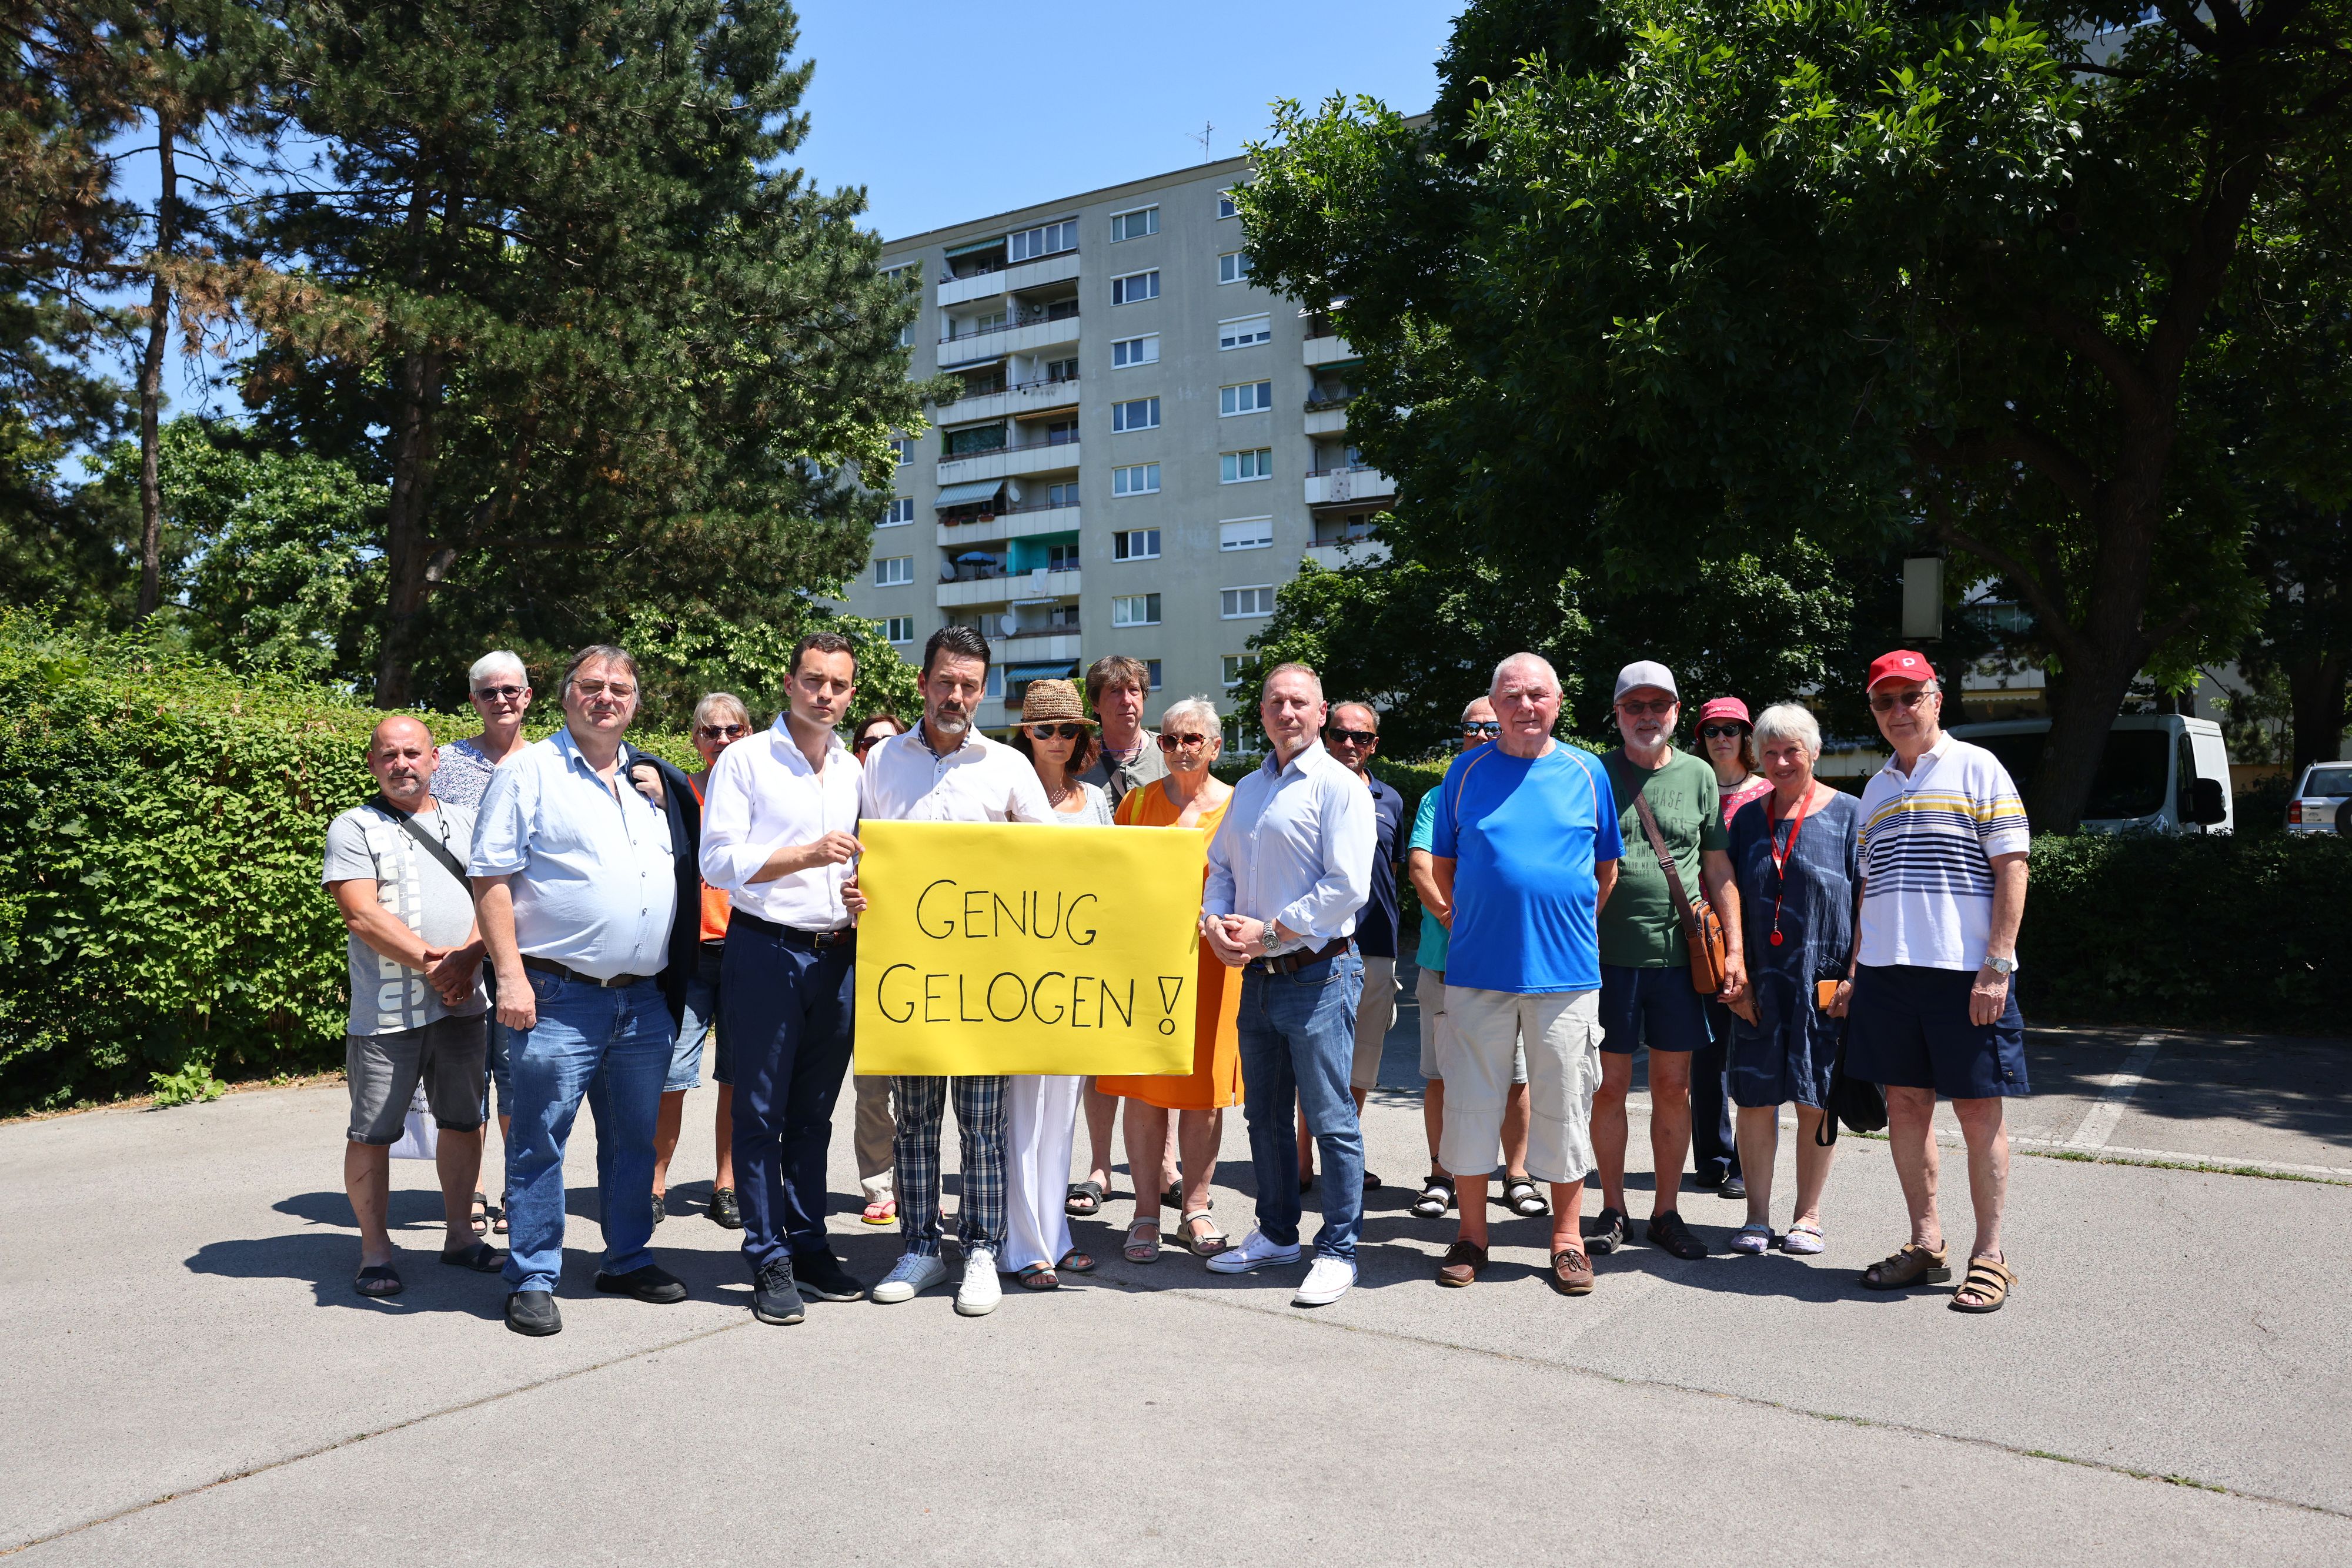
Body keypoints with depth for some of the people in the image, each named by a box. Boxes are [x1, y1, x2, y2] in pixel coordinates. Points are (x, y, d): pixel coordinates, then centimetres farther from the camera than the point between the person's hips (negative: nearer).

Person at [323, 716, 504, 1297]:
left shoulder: (464, 822, 14)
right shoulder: (354, 828, 2)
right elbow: (362, 914, -10)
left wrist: (467, 958, -12)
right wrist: (429, 962, -17)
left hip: (463, 1005, 4)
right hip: (385, 1011, -4)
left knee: (464, 1122, 11)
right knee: (372, 1133, 0)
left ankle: (460, 1235, 24)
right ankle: (375, 1251, 13)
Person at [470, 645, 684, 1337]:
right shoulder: (529, 772, -2)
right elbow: (491, 879, -7)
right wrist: (510, 975, -14)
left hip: (645, 999, 6)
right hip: (559, 997, -6)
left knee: (635, 1139, 14)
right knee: (540, 1141, 0)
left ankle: (628, 1259, 27)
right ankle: (532, 1280, 11)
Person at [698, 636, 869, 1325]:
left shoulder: (853, 771, 15)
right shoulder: (744, 761, -2)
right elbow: (718, 860, -10)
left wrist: (861, 895, 3)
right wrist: (807, 855, -19)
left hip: (836, 956, 5)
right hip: (766, 950, -5)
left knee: (814, 1112, 12)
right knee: (761, 1112, 1)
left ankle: (809, 1245, 21)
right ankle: (769, 1260, 9)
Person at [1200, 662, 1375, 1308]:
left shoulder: (1338, 786, -9)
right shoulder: (1248, 789, 14)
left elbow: (1347, 887, -17)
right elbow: (1222, 867, 19)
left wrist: (1269, 931, -15)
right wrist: (1214, 921, -1)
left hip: (1318, 975, -7)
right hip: (1258, 977, 7)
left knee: (1331, 1119, -1)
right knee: (1264, 1114, 16)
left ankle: (1338, 1250, 10)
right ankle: (1276, 1234, 30)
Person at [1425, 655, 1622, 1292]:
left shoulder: (1587, 773, 5)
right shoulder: (1467, 772, 4)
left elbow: (1607, 868, 13)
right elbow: (1442, 865, 11)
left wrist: (1577, 924, 5)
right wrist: (1477, 923, 5)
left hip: (1566, 971, 0)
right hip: (1478, 969, 0)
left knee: (1564, 1105, 7)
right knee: (1472, 1102, 5)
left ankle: (1567, 1239, 21)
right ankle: (1471, 1234, 19)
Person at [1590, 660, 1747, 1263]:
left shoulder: (1698, 775, 8)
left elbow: (1719, 868, 9)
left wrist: (1733, 949, 2)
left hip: (1679, 954, 2)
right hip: (1608, 956, -1)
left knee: (1674, 1087, 7)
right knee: (1610, 1085, 4)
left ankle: (1667, 1211, 19)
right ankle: (1612, 1209, 17)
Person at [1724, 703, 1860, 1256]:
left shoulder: (1847, 814, 2)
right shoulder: (1748, 817, 10)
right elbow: (1732, 901, 11)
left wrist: (1853, 977, -8)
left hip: (1823, 982, -2)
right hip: (1760, 983, 2)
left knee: (1815, 1102, 5)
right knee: (1755, 1099, 2)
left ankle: (1808, 1216, 17)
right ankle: (1757, 1216, 13)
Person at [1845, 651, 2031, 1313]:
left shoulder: (1977, 768, 0)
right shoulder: (1875, 789, 17)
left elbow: (2012, 869, -6)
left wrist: (1996, 965, -14)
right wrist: (1855, 969, 12)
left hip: (1965, 971, -5)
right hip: (1887, 970, 6)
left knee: (1980, 1110, 1)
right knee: (1905, 1104, 8)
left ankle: (1990, 1254, 10)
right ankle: (1926, 1243, 19)